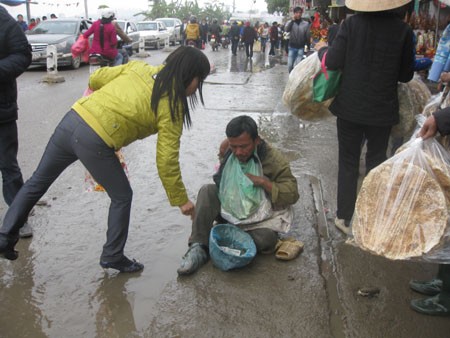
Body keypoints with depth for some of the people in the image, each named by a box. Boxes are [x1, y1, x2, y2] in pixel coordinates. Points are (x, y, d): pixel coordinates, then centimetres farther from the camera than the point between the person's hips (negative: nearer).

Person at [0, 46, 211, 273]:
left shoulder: (139, 67, 12)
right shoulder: (172, 107, -3)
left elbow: (96, 78, 15)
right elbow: (166, 161, -4)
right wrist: (181, 200, 6)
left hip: (72, 119, 7)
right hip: (95, 143, -7)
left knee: (38, 181, 22)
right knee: (122, 197, 15)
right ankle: (113, 257, 25)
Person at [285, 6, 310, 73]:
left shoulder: (306, 24, -1)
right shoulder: (290, 22, 1)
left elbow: (308, 36, 3)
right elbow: (286, 30, -19)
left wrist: (308, 47, 3)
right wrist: (292, 20, -21)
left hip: (301, 48, -1)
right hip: (292, 47, 1)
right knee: (290, 65, 1)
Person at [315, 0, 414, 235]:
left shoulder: (351, 24, -9)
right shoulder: (403, 30, -7)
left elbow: (333, 62, -13)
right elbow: (406, 75, -1)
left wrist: (322, 50, 7)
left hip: (350, 106, 0)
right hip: (382, 108, 0)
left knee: (348, 162, 12)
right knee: (376, 162, 16)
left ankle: (344, 217, 17)